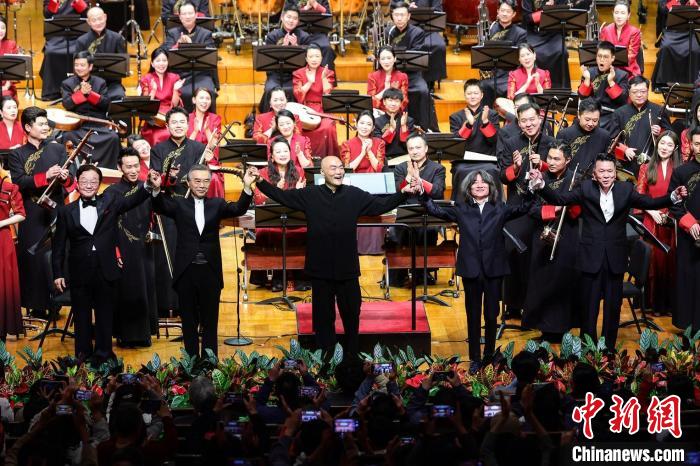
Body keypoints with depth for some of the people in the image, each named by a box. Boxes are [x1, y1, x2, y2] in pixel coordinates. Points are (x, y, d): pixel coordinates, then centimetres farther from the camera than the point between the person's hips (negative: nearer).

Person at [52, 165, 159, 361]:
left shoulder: (110, 202, 4)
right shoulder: (66, 211, 3)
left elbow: (133, 201, -11)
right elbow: (59, 245, 5)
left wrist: (149, 186, -30)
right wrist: (58, 273, 0)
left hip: (106, 271, 0)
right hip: (79, 273, 0)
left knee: (105, 316, 8)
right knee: (82, 317, 9)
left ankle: (103, 354, 20)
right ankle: (83, 356, 19)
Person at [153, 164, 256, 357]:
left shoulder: (216, 204, 7)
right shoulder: (179, 204, 4)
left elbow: (238, 209, -8)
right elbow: (161, 207, -14)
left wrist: (247, 187, -26)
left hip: (210, 272, 1)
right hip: (186, 271, -1)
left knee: (210, 323, 7)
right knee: (189, 323, 8)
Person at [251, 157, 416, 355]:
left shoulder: (355, 195, -1)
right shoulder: (309, 195, -2)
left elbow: (381, 205, 1)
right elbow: (281, 196, 1)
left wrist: (404, 193, -11)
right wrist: (260, 182, -8)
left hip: (348, 269, 1)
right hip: (321, 270, -1)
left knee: (352, 315, 11)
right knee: (323, 316, 9)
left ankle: (353, 358, 25)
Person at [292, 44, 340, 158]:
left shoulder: (328, 73, 8)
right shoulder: (298, 74, 8)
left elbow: (328, 96, -5)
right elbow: (298, 96, -6)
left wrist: (324, 78, -13)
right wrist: (310, 81, -12)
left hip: (323, 110, 0)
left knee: (327, 128, -31)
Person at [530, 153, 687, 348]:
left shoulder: (626, 189, -1)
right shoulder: (585, 188, -3)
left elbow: (649, 202, -8)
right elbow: (559, 199, -9)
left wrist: (674, 197, -24)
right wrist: (541, 185, -26)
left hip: (615, 258, 1)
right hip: (591, 257, -1)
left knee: (613, 308, 10)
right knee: (589, 308, 5)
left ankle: (609, 349, 22)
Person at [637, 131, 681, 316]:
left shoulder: (680, 169, 5)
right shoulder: (646, 168, 7)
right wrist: (652, 211, -8)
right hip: (652, 222, 0)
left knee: (671, 261, 1)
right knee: (654, 260, 0)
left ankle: (670, 303, 10)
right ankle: (655, 302, 10)